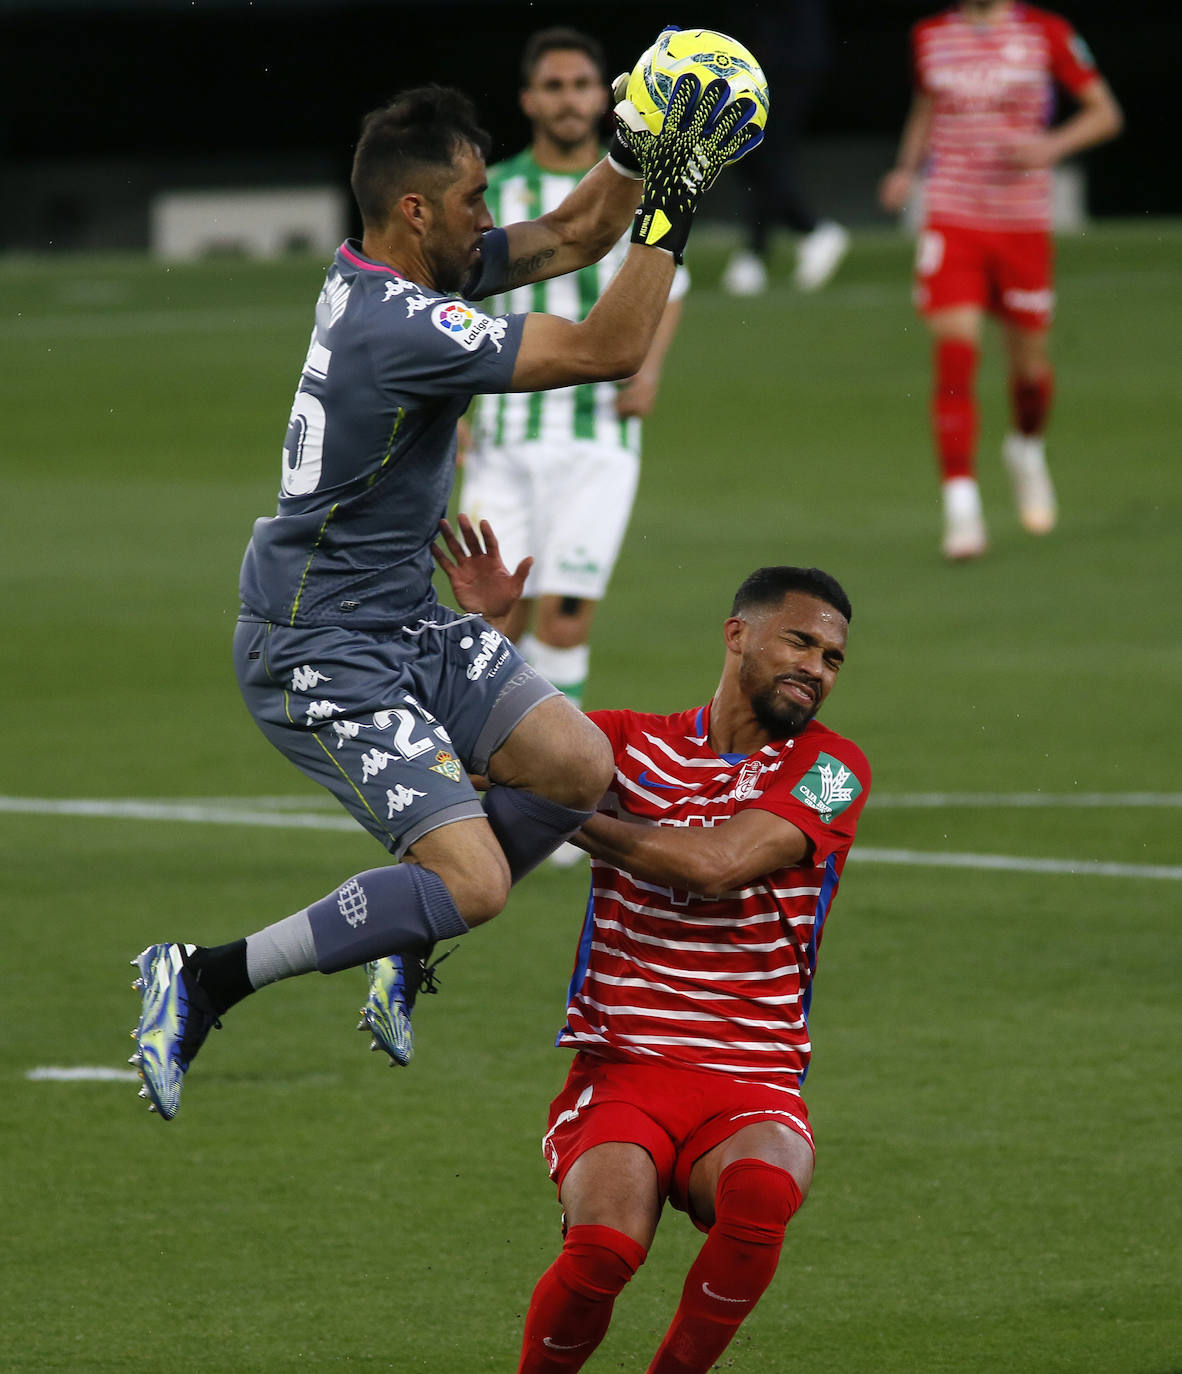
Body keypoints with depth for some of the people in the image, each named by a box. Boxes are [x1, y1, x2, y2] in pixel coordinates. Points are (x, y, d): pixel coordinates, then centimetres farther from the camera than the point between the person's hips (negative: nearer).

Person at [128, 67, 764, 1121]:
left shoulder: (393, 276, 4)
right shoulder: (401, 326, -26)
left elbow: (569, 236, 16)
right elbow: (608, 350, -24)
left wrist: (640, 150, 0)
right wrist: (670, 213, -19)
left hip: (405, 627, 10)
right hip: (321, 656, -10)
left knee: (579, 768, 7)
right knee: (471, 882, -17)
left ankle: (405, 943, 22)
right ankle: (203, 981, -9)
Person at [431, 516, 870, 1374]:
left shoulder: (830, 768, 3)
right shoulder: (638, 744, 11)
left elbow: (715, 865, -11)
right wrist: (484, 625, 1)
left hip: (752, 1088, 0)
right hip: (621, 1071, 0)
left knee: (761, 1191, -36)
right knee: (606, 1242, -30)